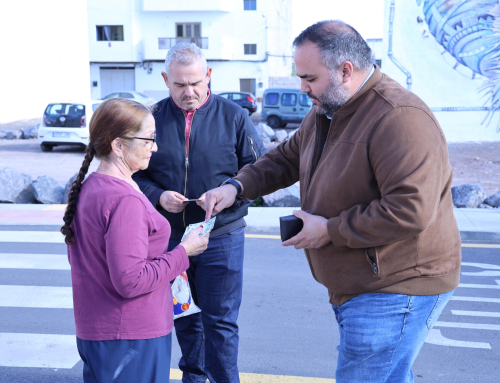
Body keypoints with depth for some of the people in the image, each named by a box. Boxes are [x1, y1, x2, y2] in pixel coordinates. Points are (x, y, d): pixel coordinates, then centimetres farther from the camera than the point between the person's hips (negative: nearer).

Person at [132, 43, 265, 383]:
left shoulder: (233, 116, -2)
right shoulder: (152, 118, 1)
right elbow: (135, 173, 6)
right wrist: (157, 196, -14)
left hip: (221, 236, -2)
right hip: (169, 237, 3)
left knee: (220, 320, 2)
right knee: (183, 316, 18)